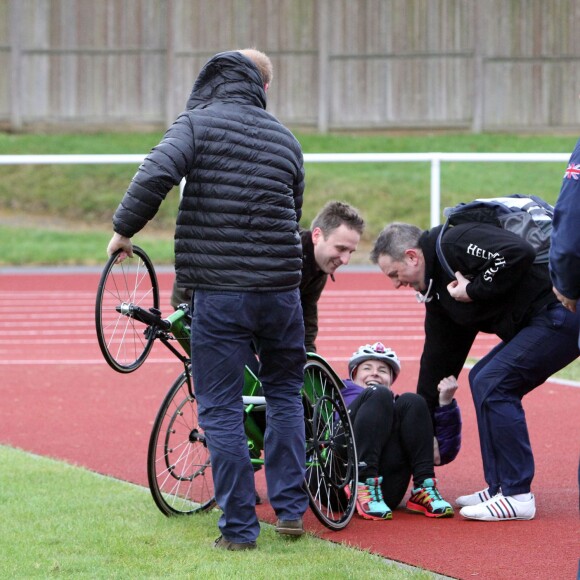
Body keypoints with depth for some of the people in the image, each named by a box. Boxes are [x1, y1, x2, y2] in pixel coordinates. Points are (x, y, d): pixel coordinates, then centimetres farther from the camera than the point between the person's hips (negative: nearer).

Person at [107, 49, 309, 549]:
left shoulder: (198, 122, -3)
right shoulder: (285, 139, 9)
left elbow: (156, 174, -18)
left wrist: (124, 228, -5)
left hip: (218, 292, -3)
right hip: (281, 288, 4)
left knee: (221, 410, 4)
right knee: (284, 392, 21)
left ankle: (239, 528, 3)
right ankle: (290, 511, 19)